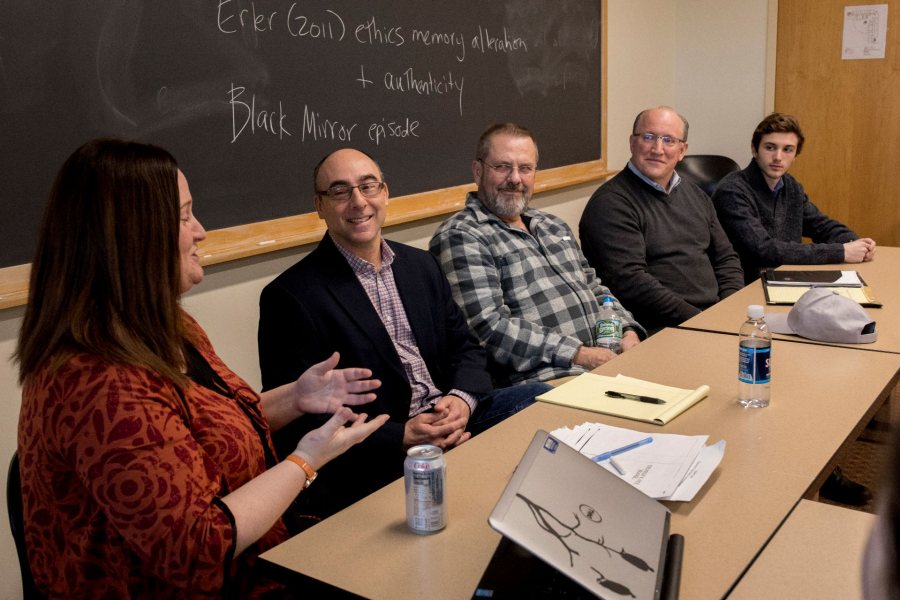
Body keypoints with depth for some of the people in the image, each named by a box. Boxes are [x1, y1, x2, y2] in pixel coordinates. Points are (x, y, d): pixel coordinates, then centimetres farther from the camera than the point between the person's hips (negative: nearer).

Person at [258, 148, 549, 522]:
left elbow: (465, 346, 15)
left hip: (454, 420, 7)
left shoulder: (420, 265, 14)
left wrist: (462, 399, -9)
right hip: (379, 458, -7)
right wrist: (402, 436, -20)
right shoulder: (290, 295, -8)